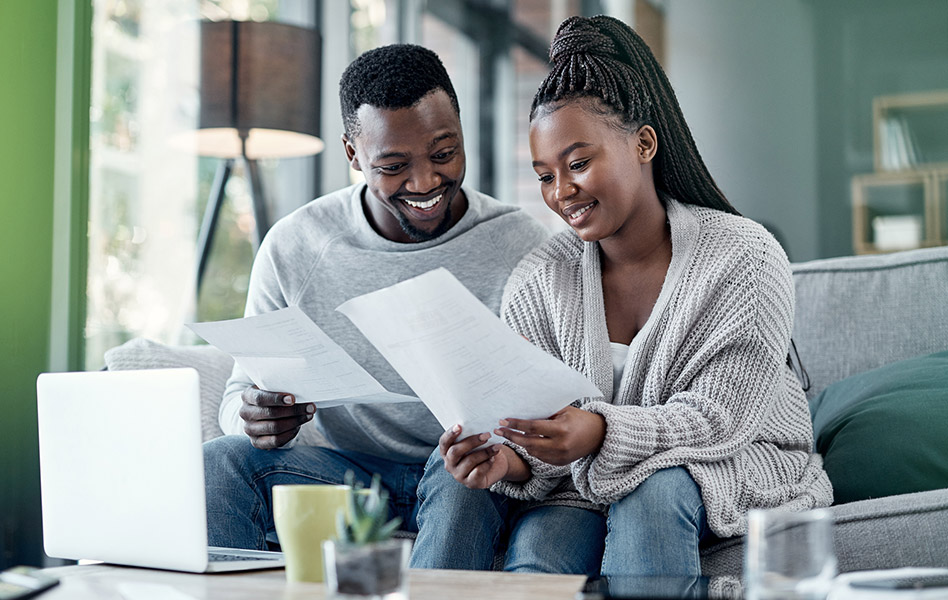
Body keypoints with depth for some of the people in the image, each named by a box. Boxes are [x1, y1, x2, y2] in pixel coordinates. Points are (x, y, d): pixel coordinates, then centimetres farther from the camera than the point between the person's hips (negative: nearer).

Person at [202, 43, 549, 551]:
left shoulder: (521, 248, -8)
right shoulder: (293, 247, -1)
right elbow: (241, 392, 5)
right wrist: (254, 416, -22)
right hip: (345, 470, 2)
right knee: (221, 461, -24)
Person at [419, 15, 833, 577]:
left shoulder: (744, 258, -12)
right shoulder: (539, 282, -1)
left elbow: (718, 418, -18)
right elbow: (542, 441, -4)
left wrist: (602, 432, -36)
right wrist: (510, 460, -30)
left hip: (736, 471, -2)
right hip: (590, 484, 3)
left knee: (652, 491, -35)